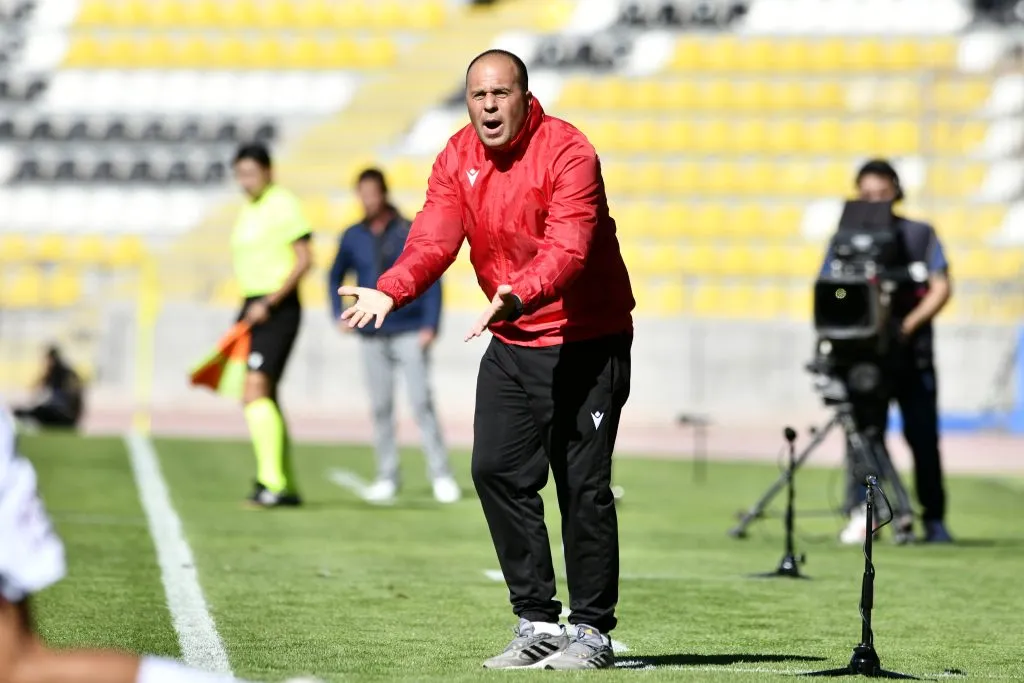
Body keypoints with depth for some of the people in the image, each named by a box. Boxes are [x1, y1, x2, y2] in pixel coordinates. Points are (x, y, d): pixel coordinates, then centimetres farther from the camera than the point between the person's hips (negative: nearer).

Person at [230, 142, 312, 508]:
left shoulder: (284, 204, -9)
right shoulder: (248, 210, 16)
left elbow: (304, 260, -15)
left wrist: (268, 303, -19)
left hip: (278, 309, -9)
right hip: (252, 306, 9)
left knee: (256, 390, -20)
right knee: (263, 397, 10)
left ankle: (272, 482, -22)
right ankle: (287, 487, 17)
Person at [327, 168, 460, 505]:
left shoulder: (410, 233, -4)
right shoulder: (353, 237, 6)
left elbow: (432, 280, -3)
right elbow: (335, 277, 21)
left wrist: (430, 326, -10)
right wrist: (339, 315, 9)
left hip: (410, 333, -3)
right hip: (372, 337, 3)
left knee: (421, 401, -9)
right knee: (381, 407, 4)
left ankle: (441, 475, -6)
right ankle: (387, 478, 10)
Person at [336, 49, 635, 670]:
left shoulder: (568, 153, -17)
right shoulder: (458, 159, 2)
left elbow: (565, 250, -29)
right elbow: (434, 238, -8)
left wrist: (517, 297, -47)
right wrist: (389, 291, -27)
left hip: (586, 343, -6)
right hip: (511, 344, 6)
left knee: (583, 485, -6)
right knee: (497, 471, 1)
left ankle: (593, 631, 4)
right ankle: (538, 623, 11)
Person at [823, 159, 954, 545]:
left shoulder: (920, 234, 7)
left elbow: (941, 288, 0)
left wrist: (909, 325, -14)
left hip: (912, 353, -1)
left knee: (923, 436, 0)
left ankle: (934, 520, 8)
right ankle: (859, 513, -5)